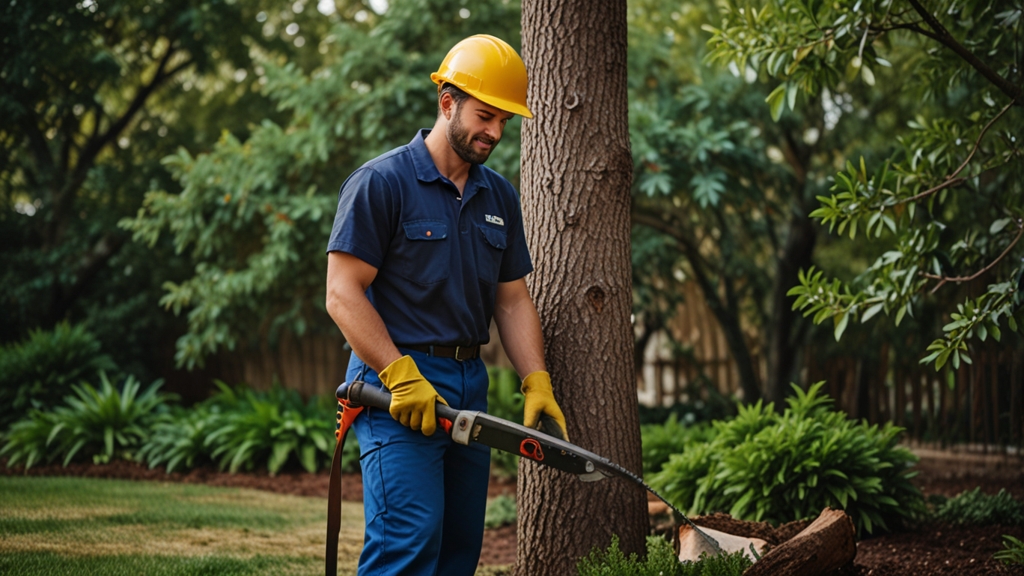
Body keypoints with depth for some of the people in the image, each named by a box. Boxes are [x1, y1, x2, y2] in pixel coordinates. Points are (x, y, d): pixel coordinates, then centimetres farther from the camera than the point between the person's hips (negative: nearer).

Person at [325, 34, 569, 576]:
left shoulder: (499, 197, 15)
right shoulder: (381, 182, -7)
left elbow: (512, 301, 17)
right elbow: (343, 294, -12)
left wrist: (537, 384, 3)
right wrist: (402, 377, -19)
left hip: (469, 386, 8)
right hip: (397, 388, -8)